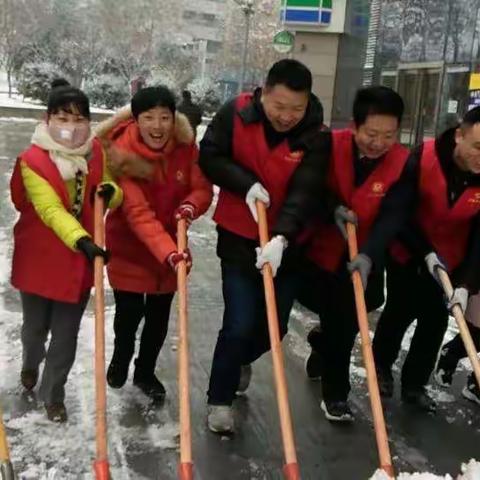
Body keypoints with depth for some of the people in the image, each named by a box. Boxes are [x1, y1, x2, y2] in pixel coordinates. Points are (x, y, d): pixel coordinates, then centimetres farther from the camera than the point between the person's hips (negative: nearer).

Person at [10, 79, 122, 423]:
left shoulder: (96, 151, -3)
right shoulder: (33, 160, -17)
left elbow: (106, 196, 8)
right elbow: (51, 210, -28)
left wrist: (111, 192, -17)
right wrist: (81, 240, -43)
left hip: (81, 260, 3)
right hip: (40, 258, -2)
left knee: (67, 334, 9)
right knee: (36, 326, 19)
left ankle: (53, 394, 29)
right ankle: (31, 364, 52)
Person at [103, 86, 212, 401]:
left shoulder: (185, 145, -13)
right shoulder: (122, 152, -25)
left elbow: (203, 189, -6)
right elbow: (137, 213, -32)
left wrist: (190, 206, -30)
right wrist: (168, 253, -43)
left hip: (171, 244, 4)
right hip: (129, 245, -3)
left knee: (160, 314, 12)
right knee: (130, 310, 1)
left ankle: (146, 372, 37)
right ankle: (121, 358, 36)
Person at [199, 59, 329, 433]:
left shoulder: (315, 135, -14)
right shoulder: (236, 114, -13)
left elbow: (305, 191, -23)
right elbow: (210, 157, -6)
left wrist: (281, 237, -37)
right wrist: (246, 182, -22)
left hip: (287, 243, 2)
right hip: (239, 237, -2)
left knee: (275, 325, 13)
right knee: (240, 324, -5)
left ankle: (241, 360, 46)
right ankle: (220, 398, 16)